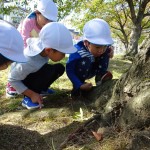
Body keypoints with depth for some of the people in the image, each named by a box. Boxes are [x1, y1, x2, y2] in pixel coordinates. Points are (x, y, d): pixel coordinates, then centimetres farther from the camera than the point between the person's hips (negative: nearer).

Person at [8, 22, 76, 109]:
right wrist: (32, 94, -29)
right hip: (21, 80, -7)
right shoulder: (28, 62, -41)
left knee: (59, 68, -9)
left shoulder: (42, 43, -23)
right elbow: (12, 80, -28)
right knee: (48, 70, -32)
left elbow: (30, 40, 0)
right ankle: (28, 98, -18)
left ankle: (40, 89, 8)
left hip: (33, 73, 7)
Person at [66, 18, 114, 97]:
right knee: (85, 61, -38)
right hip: (78, 73, -4)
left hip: (91, 70, 4)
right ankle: (77, 88, -18)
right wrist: (80, 85, -38)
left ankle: (100, 77, -14)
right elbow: (69, 71, -32)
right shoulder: (77, 52, -38)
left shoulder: (103, 47, -25)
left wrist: (109, 50, -23)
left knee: (106, 53, -13)